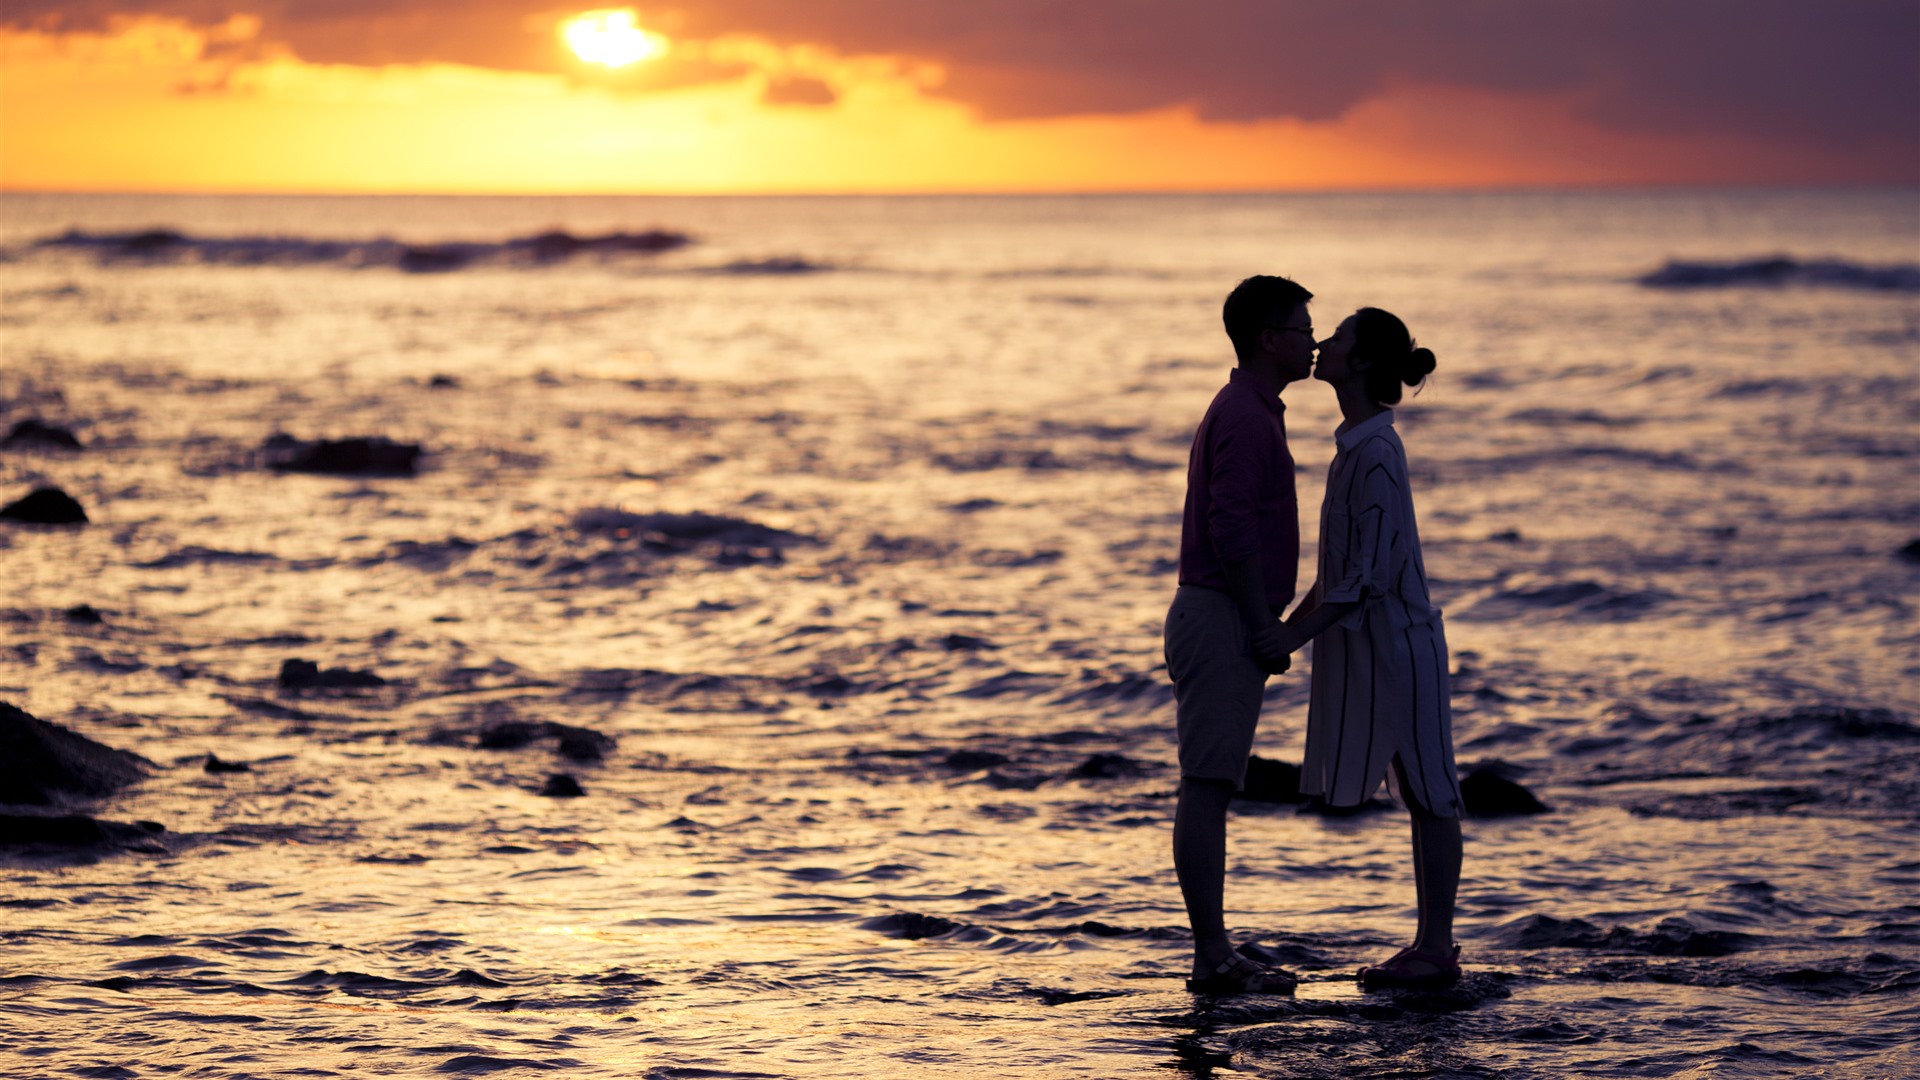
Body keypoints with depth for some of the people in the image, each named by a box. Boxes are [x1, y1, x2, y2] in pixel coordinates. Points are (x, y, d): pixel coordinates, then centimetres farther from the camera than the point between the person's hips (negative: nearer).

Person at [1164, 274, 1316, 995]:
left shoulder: (1245, 412, 20)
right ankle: (1212, 956, -11)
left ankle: (1215, 954, 10)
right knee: (1206, 787, -10)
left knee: (1210, 789, 9)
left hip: (1221, 620, 11)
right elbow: (1231, 528, -22)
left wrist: (1264, 625, 22)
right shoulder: (1244, 416, -14)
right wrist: (1264, 627, -20)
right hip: (1222, 621, -11)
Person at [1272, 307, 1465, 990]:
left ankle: (1436, 949, 1)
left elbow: (1370, 573, -22)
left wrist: (1291, 640, -19)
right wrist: (1286, 627, 17)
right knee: (1421, 798, 12)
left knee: (1429, 794, -3)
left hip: (1398, 643, -10)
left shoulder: (1375, 453, -19)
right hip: (1375, 646, 10)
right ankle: (1430, 944, 18)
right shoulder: (1359, 445, 11)